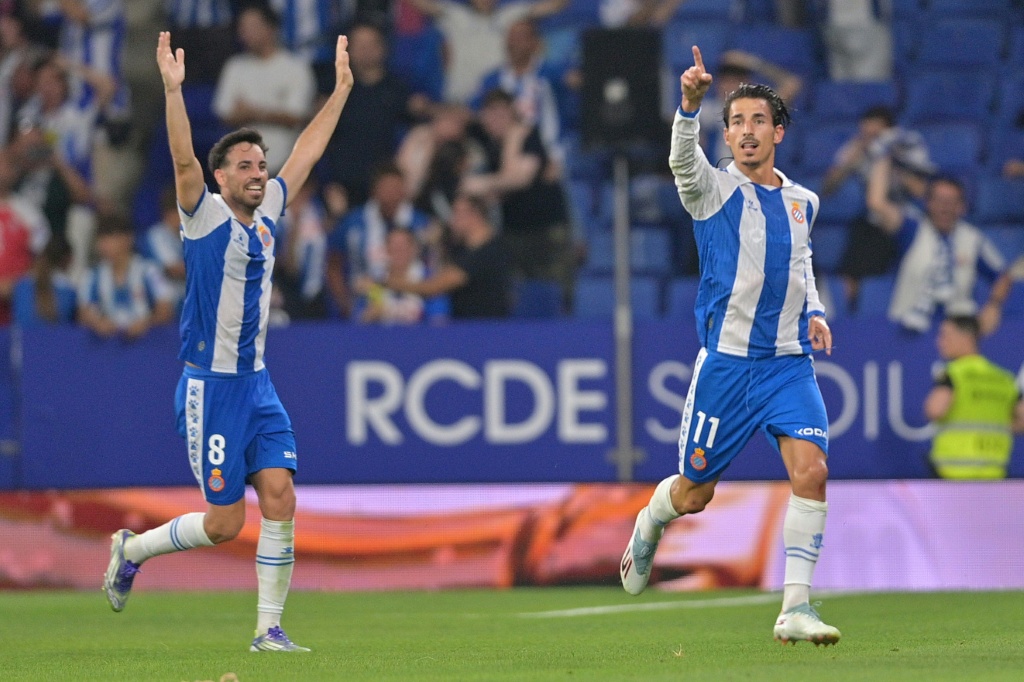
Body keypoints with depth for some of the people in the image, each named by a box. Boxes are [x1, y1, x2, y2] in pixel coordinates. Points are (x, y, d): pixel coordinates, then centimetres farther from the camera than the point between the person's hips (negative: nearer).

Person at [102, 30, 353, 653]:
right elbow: (184, 159, -24)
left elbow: (304, 156, 20)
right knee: (225, 521, -4)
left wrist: (341, 89, 23)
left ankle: (269, 627, 0)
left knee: (280, 497, -7)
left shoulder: (266, 214, 10)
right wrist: (173, 90, -36)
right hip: (211, 386, -6)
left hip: (257, 385, 6)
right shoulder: (206, 216, -7)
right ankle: (132, 549, 22)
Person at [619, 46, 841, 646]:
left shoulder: (802, 201, 12)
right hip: (726, 363, -3)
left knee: (812, 469, -18)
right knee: (695, 493, 6)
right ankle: (651, 521, 43)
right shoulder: (715, 190, -4)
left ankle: (796, 608, -14)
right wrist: (690, 104, -46)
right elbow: (683, 159, -27)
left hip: (790, 362, 3)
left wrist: (815, 313, 10)